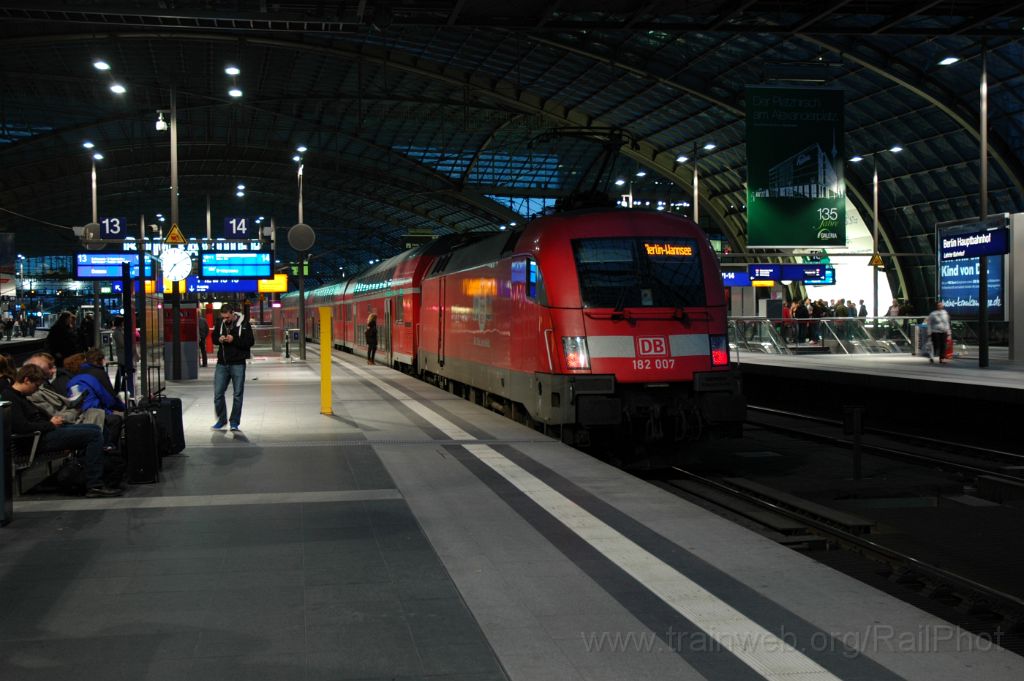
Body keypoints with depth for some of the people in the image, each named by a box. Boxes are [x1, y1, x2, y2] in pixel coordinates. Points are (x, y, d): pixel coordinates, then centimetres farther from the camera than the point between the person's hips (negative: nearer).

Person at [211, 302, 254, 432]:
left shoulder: (243, 324, -7)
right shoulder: (220, 323, 5)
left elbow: (250, 342, -11)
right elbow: (214, 338, 16)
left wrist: (234, 340, -22)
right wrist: (219, 339, -7)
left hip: (238, 364, -4)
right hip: (222, 363, 4)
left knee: (238, 394, 3)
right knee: (218, 393, 3)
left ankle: (234, 422, 13)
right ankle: (222, 419, 19)